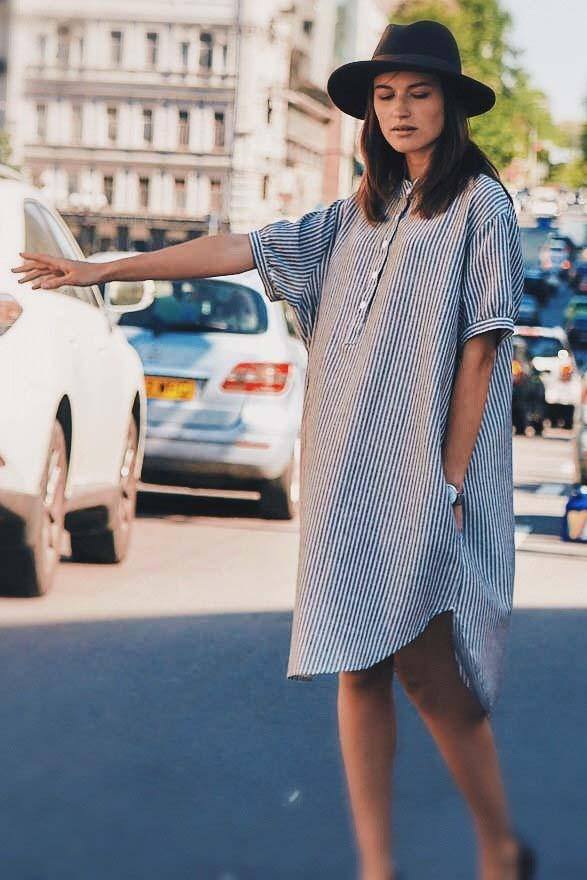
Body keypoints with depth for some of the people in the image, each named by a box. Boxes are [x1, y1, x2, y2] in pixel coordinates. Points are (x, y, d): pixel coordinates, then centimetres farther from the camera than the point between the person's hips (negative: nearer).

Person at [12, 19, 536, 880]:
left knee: (423, 667, -9)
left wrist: (449, 478, -12)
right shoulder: (361, 212, 15)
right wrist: (102, 270, 11)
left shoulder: (479, 203, -2)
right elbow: (241, 249, 14)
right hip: (352, 477, 6)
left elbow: (481, 346, -7)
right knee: (358, 665, 3)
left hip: (426, 475, -6)